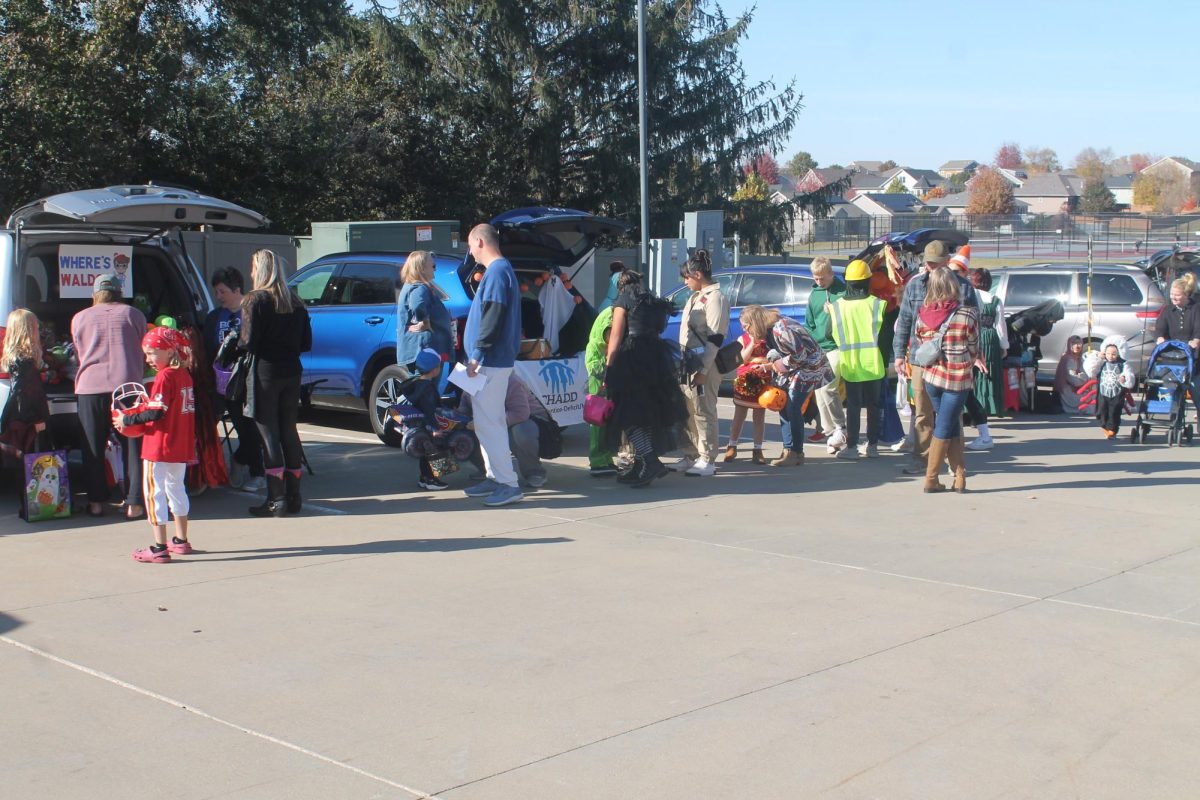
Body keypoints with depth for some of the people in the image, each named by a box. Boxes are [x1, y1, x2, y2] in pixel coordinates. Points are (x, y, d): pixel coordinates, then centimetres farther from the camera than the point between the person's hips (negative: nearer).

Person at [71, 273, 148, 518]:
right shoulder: (133, 314, 9)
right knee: (132, 447, 3)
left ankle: (96, 503, 14)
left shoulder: (79, 318, 13)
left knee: (93, 449, 10)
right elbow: (143, 352, 16)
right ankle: (134, 504, 1)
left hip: (90, 388, 1)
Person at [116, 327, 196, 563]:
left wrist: (127, 420, -13)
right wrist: (137, 416, 13)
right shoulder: (184, 375, 8)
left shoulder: (164, 377, -17)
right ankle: (181, 541, 30)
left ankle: (159, 548, -2)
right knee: (176, 488, 21)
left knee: (154, 492, -1)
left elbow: (156, 413, -23)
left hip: (160, 446, -9)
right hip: (182, 447, 9)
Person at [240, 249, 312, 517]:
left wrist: (237, 342, 6)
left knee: (269, 434, -1)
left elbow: (248, 342, -15)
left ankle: (276, 499, -3)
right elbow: (306, 343, 8)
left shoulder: (254, 300, -9)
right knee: (289, 431, 12)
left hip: (265, 373, -6)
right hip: (291, 372, 6)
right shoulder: (295, 302, 9)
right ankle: (293, 497, 15)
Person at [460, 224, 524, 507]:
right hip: (494, 361, 11)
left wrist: (477, 354, -22)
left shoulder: (497, 272, -15)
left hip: (491, 361, -11)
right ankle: (494, 477, 23)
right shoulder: (499, 270, 18)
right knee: (489, 421, 16)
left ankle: (508, 484, -9)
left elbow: (493, 317, -23)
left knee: (488, 423, -10)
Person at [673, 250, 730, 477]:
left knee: (704, 412, -5)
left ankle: (707, 460, 1)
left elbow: (715, 338, -16)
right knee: (688, 412, 11)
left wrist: (703, 370, -19)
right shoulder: (696, 297, 18)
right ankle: (691, 456, 19)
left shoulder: (715, 298, -11)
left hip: (705, 364, -9)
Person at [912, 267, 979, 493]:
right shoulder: (968, 315, -12)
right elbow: (974, 350, -4)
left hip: (931, 376, 3)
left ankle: (960, 476, 13)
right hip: (958, 379, -3)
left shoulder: (922, 314, -3)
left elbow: (917, 344, 5)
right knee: (945, 427, 7)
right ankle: (930, 479, 9)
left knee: (951, 426, 16)